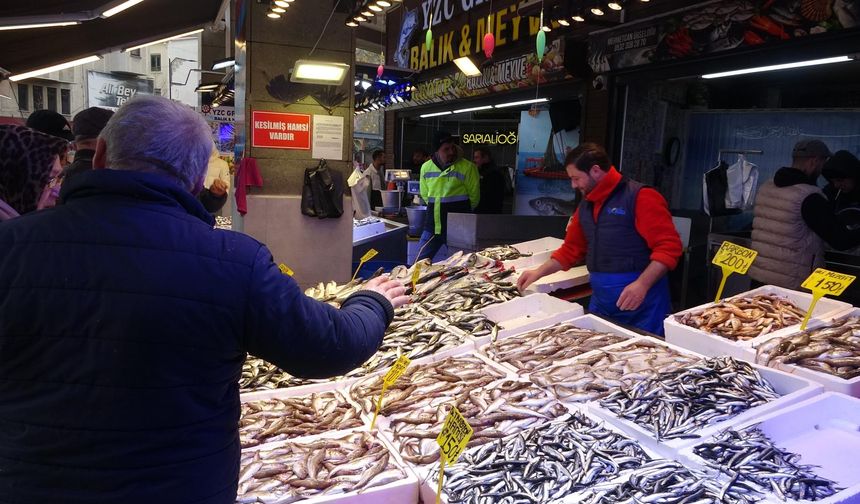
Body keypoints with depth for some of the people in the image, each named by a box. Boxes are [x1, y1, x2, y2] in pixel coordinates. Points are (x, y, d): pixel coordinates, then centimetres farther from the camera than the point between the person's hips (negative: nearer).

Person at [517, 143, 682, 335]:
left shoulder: (640, 197, -12)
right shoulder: (585, 207, 13)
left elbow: (669, 246, -17)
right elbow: (571, 248, 22)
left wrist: (642, 285, -26)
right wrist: (539, 272, 13)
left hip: (641, 304, -7)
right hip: (600, 302, 7)